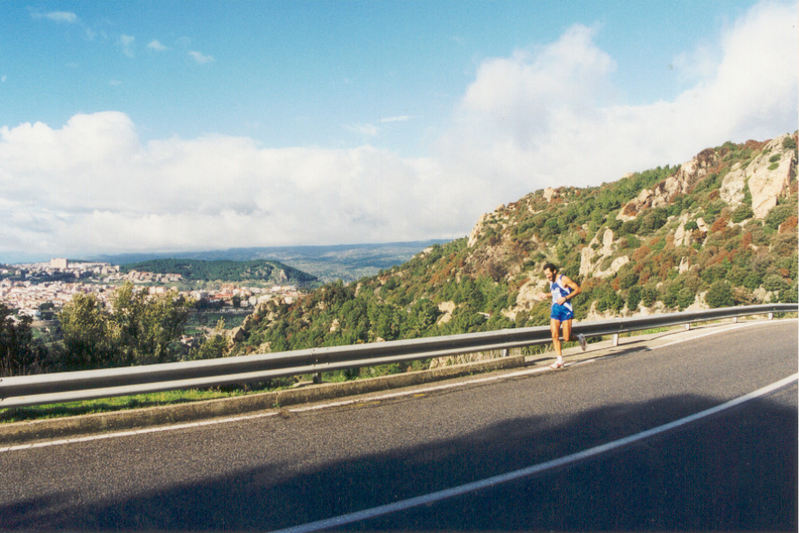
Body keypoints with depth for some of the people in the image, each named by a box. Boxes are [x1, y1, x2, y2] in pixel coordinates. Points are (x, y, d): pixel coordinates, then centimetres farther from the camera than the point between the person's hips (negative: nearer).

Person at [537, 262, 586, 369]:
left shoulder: (564, 279, -9)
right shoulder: (551, 281, 13)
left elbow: (578, 289, -11)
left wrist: (565, 298, -19)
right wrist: (546, 295, 13)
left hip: (566, 309, -6)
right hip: (555, 310, 6)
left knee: (566, 338, -7)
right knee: (555, 336, -6)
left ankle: (580, 338, 26)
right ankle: (559, 361, -1)